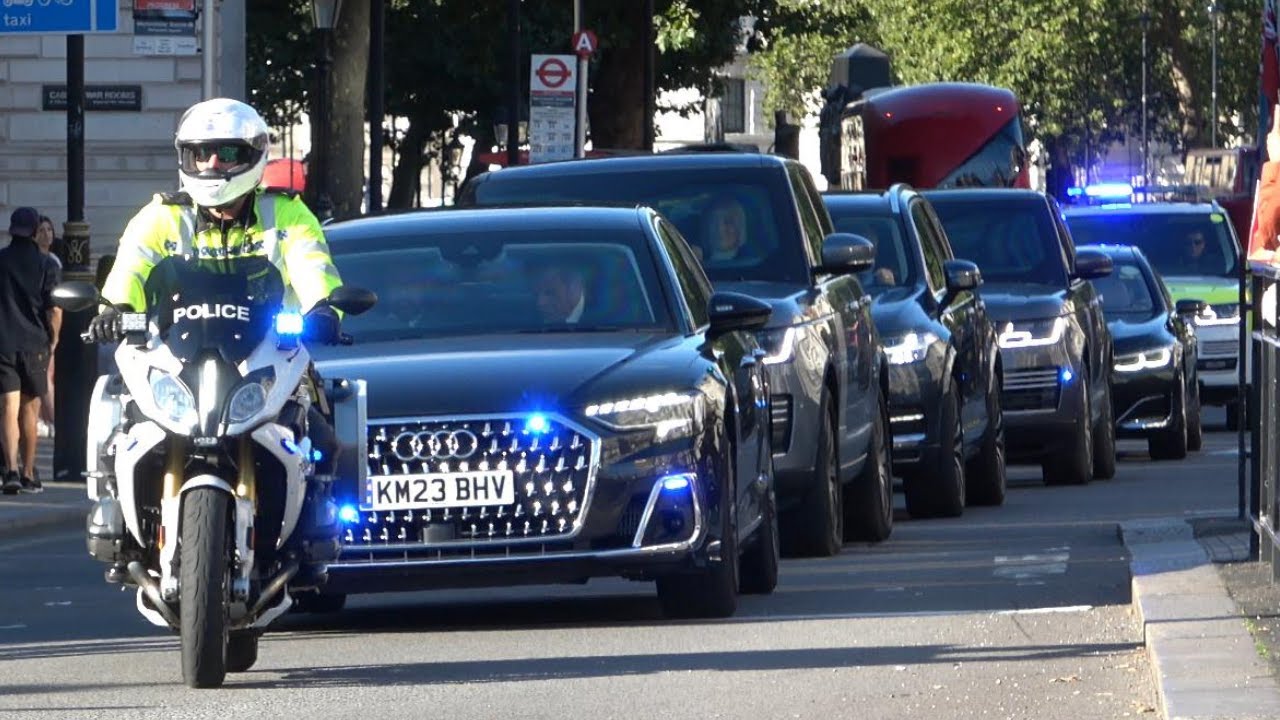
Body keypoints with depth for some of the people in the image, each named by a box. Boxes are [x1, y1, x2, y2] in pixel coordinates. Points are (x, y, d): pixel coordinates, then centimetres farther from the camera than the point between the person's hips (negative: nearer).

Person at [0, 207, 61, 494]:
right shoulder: (46, 265, -3)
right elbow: (55, 310, -6)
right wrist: (51, 341, 10)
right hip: (34, 346, 0)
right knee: (29, 409, 11)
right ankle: (28, 473, 14)